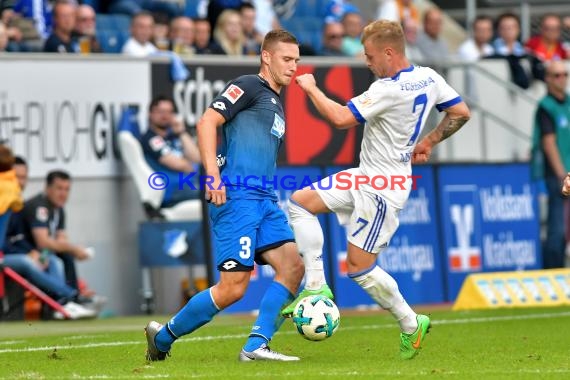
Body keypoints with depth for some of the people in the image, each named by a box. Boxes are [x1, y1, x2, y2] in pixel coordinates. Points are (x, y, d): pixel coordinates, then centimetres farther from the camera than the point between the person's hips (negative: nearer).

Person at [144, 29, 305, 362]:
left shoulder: (276, 104, 26)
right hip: (236, 196, -9)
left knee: (292, 266, -8)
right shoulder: (249, 86, -1)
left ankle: (256, 346, -8)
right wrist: (213, 175, -21)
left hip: (264, 198, 9)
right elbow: (207, 122, -13)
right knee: (233, 288, -11)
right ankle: (163, 337, 6)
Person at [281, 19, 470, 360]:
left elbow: (341, 118, -27)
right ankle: (316, 286, 4)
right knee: (300, 202, 6)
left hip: (382, 189, -10)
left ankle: (411, 324, 13)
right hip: (366, 177, 10)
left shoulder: (390, 90, -26)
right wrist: (428, 142, 17)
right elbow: (461, 113, 11)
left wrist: (311, 88, -12)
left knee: (360, 267, -3)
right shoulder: (429, 78, 1)